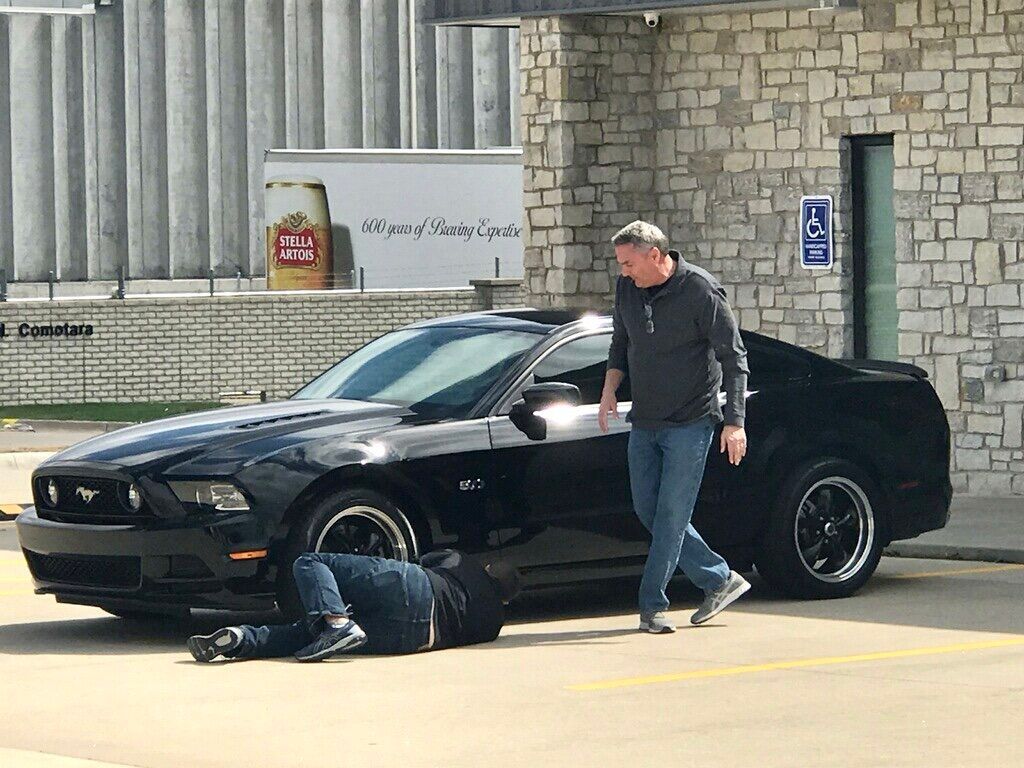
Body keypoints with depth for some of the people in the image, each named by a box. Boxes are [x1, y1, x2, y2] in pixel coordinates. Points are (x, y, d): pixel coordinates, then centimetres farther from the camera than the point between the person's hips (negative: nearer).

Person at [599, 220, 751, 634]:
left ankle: (652, 605, -5)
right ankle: (719, 580, 17)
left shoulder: (700, 290, -14)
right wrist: (610, 386, 1)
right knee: (647, 509, 7)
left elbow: (733, 356, -12)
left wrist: (735, 422, -17)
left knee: (672, 514, -8)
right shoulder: (627, 288, 4)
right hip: (644, 421, 7)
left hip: (689, 423, -7)